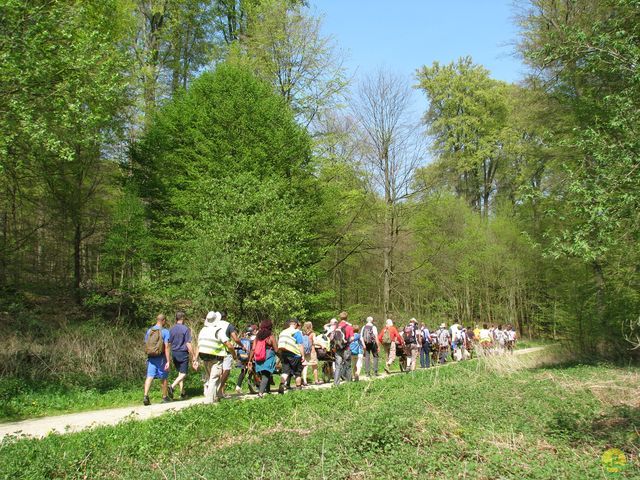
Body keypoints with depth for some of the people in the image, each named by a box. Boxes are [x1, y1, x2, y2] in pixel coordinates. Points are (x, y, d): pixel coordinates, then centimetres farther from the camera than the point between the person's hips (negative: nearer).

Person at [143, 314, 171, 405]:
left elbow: (146, 345, 10)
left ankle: (145, 396, -18)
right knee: (163, 378, 11)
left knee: (149, 377, -1)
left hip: (151, 357, 3)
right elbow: (166, 347, -15)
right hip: (161, 357, -3)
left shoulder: (149, 331, 6)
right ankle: (164, 397, 22)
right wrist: (168, 361, -15)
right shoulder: (165, 331, -9)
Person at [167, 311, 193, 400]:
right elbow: (188, 344, -14)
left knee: (180, 373, 15)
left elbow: (169, 343, 8)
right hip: (183, 353, -6)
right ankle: (172, 386, -23)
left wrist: (171, 357, 17)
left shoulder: (171, 329, 5)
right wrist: (193, 356, -8)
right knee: (183, 374, -1)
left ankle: (182, 393, 17)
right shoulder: (186, 329, -12)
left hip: (174, 353, 6)